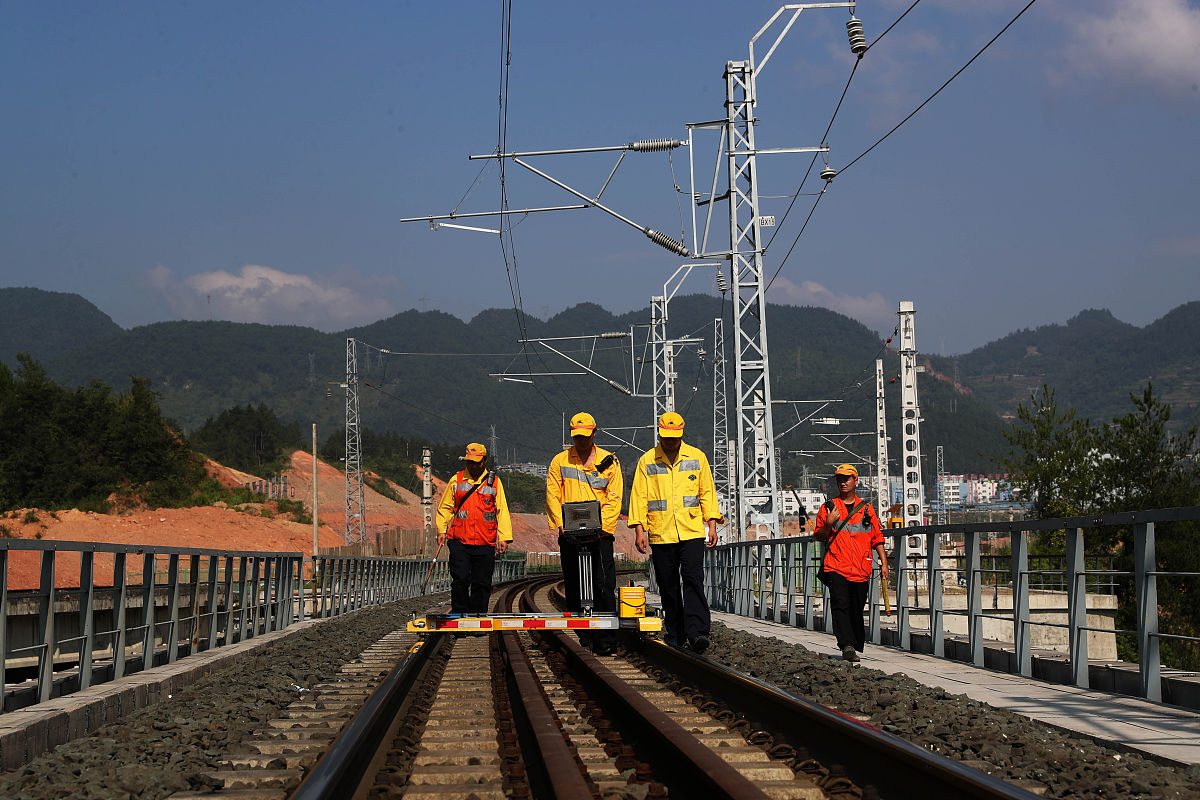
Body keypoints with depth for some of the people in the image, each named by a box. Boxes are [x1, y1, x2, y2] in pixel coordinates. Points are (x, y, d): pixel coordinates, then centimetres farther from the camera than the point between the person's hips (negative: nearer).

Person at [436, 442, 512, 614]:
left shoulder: (494, 482, 9)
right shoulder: (456, 481, 10)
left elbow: (502, 511, 6)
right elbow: (445, 508, 15)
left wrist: (504, 538, -2)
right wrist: (441, 531, 4)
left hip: (485, 543, 0)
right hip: (459, 542, 0)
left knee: (482, 584, 3)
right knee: (460, 580, -8)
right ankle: (459, 615, 3)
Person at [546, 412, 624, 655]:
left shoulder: (609, 462, 6)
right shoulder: (560, 462, 9)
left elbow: (614, 498, 1)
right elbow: (552, 496, 6)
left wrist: (601, 526, -12)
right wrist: (561, 524, -8)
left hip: (600, 533, -2)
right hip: (569, 534, 2)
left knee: (603, 586, -10)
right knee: (574, 587, 4)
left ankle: (605, 640, -11)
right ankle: (583, 634, 14)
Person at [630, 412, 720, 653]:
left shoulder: (697, 457, 8)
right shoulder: (647, 461, 6)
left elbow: (707, 492, 11)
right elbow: (639, 497, 5)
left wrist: (712, 524, 3)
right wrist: (639, 529, -3)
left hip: (692, 533, -1)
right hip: (660, 534, 1)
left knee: (693, 580, -13)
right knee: (668, 587, 5)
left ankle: (697, 632, -17)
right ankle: (674, 636, 14)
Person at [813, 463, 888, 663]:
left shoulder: (867, 509, 14)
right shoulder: (828, 507, 10)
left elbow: (877, 538, 15)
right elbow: (819, 536, 9)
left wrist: (883, 562, 7)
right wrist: (829, 523, -10)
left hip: (861, 569, 2)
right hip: (836, 567, -2)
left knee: (857, 609, 5)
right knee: (840, 605, -16)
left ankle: (857, 646, 14)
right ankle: (847, 646, -23)